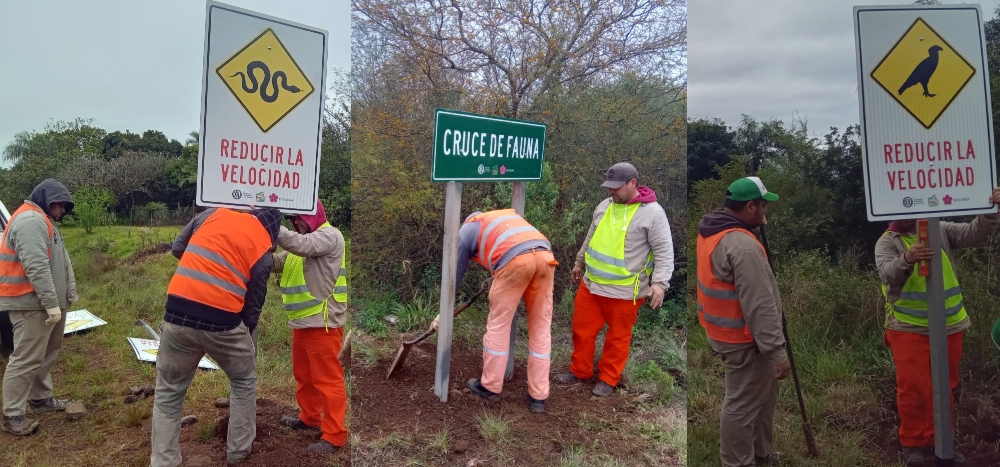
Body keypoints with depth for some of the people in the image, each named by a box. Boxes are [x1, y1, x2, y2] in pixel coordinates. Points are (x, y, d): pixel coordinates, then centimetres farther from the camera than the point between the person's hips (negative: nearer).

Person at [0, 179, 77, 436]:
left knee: (45, 355, 19)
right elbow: (36, 267, -26)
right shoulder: (31, 220, -17)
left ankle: (41, 398, 32)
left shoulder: (45, 221, 19)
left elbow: (60, 263, 21)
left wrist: (69, 295, 17)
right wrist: (51, 303, -26)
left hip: (46, 303, 11)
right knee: (26, 359, -6)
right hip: (32, 305, -11)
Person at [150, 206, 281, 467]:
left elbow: (178, 248, 19)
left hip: (178, 313, 2)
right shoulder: (263, 249, 6)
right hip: (223, 320, -2)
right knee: (244, 382, 24)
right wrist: (245, 337, 22)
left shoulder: (214, 213, 12)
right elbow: (253, 307, 8)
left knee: (167, 395, 19)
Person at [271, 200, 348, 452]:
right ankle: (309, 417, 39)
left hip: (323, 322, -10)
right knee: (304, 375, 22)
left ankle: (334, 436, 3)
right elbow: (277, 263, 11)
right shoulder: (305, 239, 20)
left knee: (327, 379, -4)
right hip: (302, 321, 10)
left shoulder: (330, 235, -11)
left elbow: (300, 245, -30)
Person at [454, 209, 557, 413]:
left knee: (498, 324, 13)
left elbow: (456, 272, 30)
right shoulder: (507, 215, 41)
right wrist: (495, 281, 61)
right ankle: (538, 396, 19)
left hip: (515, 260, -5)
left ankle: (490, 387, 26)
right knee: (541, 328, 13)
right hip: (545, 256, 5)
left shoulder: (467, 228, 26)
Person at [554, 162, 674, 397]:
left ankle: (608, 379, 28)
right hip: (590, 284, 6)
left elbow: (664, 251, -13)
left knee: (618, 337, 10)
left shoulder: (652, 212, -13)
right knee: (582, 329, 14)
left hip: (624, 291, -6)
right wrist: (580, 262, 27)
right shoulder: (604, 206, 6)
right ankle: (580, 371, 33)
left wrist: (659, 282, -23)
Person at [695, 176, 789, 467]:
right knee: (742, 405, 5)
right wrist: (777, 351, -23)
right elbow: (759, 306, -27)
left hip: (726, 331, 10)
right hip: (744, 339, -10)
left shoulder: (712, 232, 5)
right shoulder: (743, 246, -27)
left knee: (761, 395, 25)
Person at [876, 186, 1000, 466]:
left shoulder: (941, 230, 6)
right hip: (909, 329, -4)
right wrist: (906, 259, -43)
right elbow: (887, 273, -22)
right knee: (913, 389, 1)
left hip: (948, 326, 4)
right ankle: (913, 444, 16)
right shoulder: (887, 241, -5)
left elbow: (974, 234, -7)